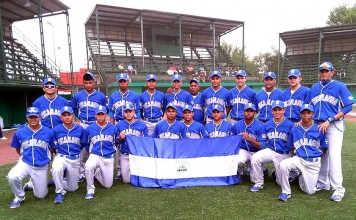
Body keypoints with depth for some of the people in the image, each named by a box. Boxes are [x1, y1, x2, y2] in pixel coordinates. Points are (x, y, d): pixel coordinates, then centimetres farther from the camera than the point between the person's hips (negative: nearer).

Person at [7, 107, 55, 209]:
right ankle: (19, 197, -1)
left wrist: (44, 156, 4)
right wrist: (25, 156, 12)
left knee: (40, 195, 5)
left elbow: (52, 149, 5)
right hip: (25, 164, 0)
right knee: (12, 177, -32)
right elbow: (17, 149, 11)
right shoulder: (19, 132, -6)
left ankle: (33, 183, 41)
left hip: (42, 167, 0)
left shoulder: (49, 132, -9)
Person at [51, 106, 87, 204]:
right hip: (60, 157, -1)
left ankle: (57, 181, 38)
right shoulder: (56, 129, -6)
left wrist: (75, 151, 10)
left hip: (75, 160, 2)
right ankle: (60, 192, -14)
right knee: (57, 169, -38)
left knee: (72, 188, 7)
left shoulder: (80, 129, -4)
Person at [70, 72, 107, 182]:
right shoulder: (77, 96, 5)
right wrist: (80, 117, 10)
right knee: (82, 150, 3)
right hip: (83, 125, 1)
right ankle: (82, 172, 15)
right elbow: (73, 109, 18)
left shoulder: (101, 96, 1)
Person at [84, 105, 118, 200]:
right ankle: (90, 190, -13)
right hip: (95, 156, -1)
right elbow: (86, 143, 13)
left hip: (109, 158, 1)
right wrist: (90, 152, 7)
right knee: (88, 166, -37)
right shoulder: (89, 129, -2)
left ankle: (96, 172, 34)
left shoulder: (113, 128, -1)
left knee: (108, 185, 4)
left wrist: (111, 152, 4)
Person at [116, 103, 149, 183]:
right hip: (125, 156, 1)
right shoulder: (119, 125, 1)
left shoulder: (142, 125, -4)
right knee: (126, 180, 3)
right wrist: (120, 138, -14)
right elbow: (117, 142, 6)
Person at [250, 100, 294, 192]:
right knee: (255, 158, -27)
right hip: (270, 151, 2)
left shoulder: (290, 125, -8)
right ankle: (259, 183, -8)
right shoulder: (267, 125, 3)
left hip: (284, 154, -2)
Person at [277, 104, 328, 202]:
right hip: (298, 159, 0)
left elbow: (324, 149, 6)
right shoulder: (294, 129, 1)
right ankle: (286, 192, -12)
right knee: (283, 164, -32)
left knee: (310, 191, 0)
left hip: (314, 163, 0)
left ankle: (302, 177, 35)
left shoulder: (319, 129, -3)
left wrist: (316, 157, 1)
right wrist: (296, 155, 1)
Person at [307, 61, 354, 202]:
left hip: (334, 125, -4)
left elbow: (348, 107, -7)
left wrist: (329, 120, -15)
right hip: (317, 125, 5)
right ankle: (322, 183, 24)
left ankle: (338, 189, -2)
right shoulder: (313, 88, 12)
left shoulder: (339, 86, -1)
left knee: (334, 156, -10)